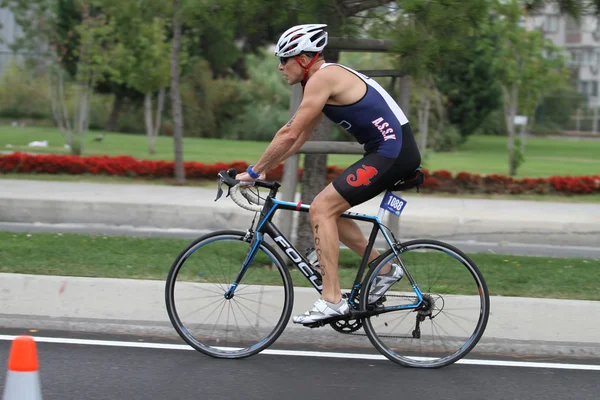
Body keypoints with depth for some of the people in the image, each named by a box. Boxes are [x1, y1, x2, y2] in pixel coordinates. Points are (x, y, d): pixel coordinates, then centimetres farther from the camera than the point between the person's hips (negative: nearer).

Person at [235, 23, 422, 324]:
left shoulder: (322, 78, -13)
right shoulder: (327, 79, 18)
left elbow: (290, 134, -15)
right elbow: (300, 136, 23)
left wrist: (254, 171, -7)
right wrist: (265, 170, 19)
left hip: (392, 152, -10)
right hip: (393, 151, 10)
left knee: (321, 209, -12)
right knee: (329, 210, 14)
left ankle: (332, 300, -14)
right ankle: (383, 269, 21)